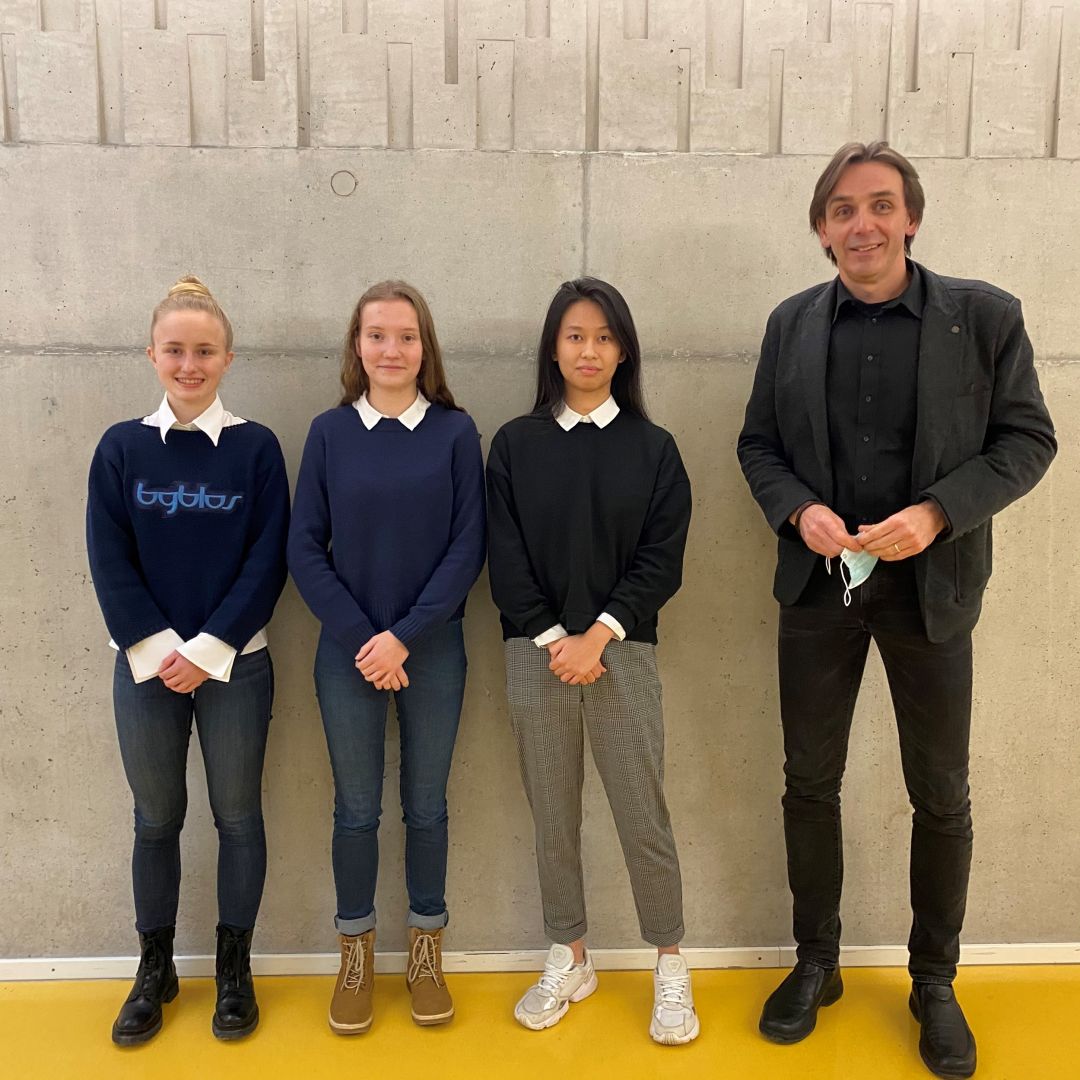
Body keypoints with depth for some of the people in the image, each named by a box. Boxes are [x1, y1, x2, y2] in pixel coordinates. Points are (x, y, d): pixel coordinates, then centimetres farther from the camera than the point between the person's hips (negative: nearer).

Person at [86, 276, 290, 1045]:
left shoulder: (256, 447, -3)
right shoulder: (121, 448, 1)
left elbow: (269, 559, -7)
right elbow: (109, 559, -2)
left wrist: (209, 649, -13)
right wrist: (157, 648, -11)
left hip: (235, 664, -1)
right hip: (144, 664, 1)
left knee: (238, 815, 8)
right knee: (156, 818, 12)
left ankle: (235, 968, 25)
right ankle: (156, 968, 29)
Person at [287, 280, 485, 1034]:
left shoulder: (455, 432, -3)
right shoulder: (330, 433, 0)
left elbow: (469, 546, -6)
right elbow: (306, 550, -2)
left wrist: (405, 635, -13)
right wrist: (360, 639, -11)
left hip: (433, 649, 0)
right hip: (349, 652, 1)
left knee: (426, 805, 11)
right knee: (356, 809, 10)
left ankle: (427, 951, 29)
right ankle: (356, 953, 28)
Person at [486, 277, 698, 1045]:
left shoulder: (653, 448, 5)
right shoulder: (515, 445, 5)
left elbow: (662, 561, -2)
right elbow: (505, 559, 0)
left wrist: (597, 635, -11)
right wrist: (554, 639, -9)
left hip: (622, 653, -1)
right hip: (536, 655, 1)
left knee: (644, 816, 1)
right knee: (553, 817, 9)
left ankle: (670, 966, 19)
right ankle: (569, 960, 26)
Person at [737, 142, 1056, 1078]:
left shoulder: (985, 315, -4)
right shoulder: (792, 324, 3)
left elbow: (1027, 439, -4)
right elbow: (759, 444, 7)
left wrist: (937, 513, -18)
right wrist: (798, 510, -13)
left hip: (929, 586, -2)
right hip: (820, 585, 2)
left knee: (941, 795, 10)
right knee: (810, 783, 12)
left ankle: (936, 983, 31)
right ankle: (816, 963, 32)